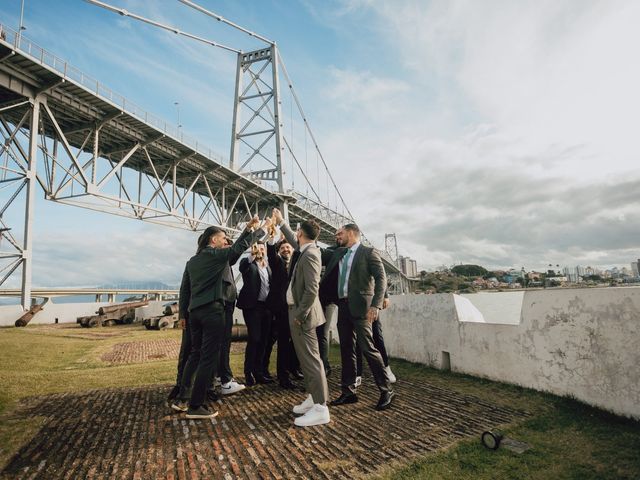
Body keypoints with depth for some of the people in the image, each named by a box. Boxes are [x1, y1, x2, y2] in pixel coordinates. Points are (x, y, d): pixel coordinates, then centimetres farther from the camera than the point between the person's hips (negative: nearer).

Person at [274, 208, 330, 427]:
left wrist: (300, 314, -20)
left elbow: (312, 289, -26)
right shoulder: (305, 248, 8)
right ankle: (313, 398, 28)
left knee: (311, 359, -5)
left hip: (302, 313, -10)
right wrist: (280, 223, 37)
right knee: (305, 357, 16)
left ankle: (320, 409, 2)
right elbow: (293, 241, 32)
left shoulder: (310, 254, -20)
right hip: (297, 310, 10)